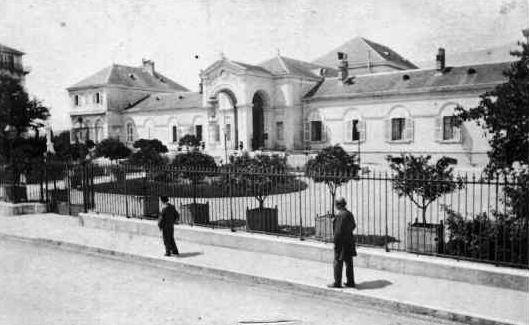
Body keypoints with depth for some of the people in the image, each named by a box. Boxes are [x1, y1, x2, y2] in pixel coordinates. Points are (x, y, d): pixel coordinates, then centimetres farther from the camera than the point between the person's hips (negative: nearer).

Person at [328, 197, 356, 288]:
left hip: (341, 242, -8)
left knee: (338, 262, 2)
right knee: (348, 262, 14)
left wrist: (335, 242, -14)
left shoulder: (339, 215, -21)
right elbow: (353, 226, 17)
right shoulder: (349, 214, 5)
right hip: (349, 240, 8)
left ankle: (337, 283, 9)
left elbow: (338, 230, -22)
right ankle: (350, 282, 21)